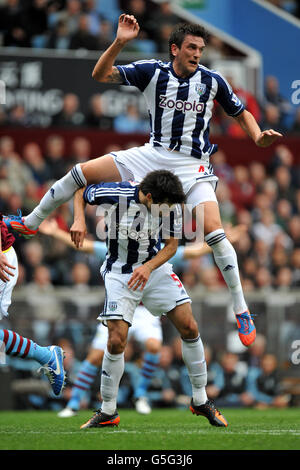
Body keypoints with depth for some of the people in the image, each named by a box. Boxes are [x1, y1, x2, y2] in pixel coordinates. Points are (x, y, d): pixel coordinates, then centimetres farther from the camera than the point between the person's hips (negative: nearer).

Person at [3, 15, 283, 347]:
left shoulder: (212, 80, -5)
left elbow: (241, 113, 9)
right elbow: (101, 75, -10)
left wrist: (258, 136, -11)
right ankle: (31, 222, 15)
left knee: (214, 232, -20)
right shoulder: (152, 72, -5)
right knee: (82, 172, -6)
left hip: (193, 165, -2)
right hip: (154, 154, 2)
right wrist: (120, 42, -24)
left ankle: (241, 310, -9)